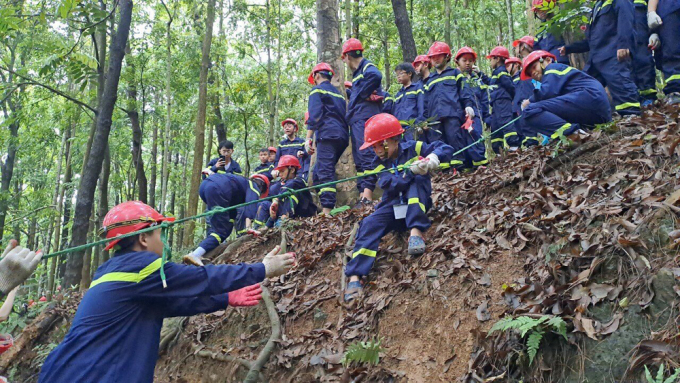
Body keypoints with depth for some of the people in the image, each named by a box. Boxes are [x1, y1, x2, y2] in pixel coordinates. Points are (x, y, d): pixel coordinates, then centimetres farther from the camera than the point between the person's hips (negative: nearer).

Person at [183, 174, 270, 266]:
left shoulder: (244, 183, 38)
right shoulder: (254, 187, 15)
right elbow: (251, 203, -7)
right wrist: (248, 222, -19)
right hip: (217, 189, -9)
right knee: (221, 230, -6)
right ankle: (195, 255, -25)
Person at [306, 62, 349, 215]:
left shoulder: (317, 90, 5)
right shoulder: (338, 93, 28)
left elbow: (314, 116, -8)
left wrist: (308, 139, -12)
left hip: (327, 135, -8)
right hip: (343, 137, 8)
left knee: (324, 173, -14)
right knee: (318, 172, 12)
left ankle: (327, 212, -24)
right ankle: (328, 206, 5)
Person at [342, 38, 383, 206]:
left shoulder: (367, 67, -3)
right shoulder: (357, 72, 25)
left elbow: (376, 75, -20)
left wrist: (361, 95, -9)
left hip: (365, 118, -11)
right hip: (356, 121, 11)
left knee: (366, 156, -17)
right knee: (359, 160, 8)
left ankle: (367, 196, -23)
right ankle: (362, 197, 9)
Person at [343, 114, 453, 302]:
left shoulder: (414, 148, -1)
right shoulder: (381, 163, 5)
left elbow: (446, 149, -6)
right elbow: (391, 184, -16)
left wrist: (434, 156, -29)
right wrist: (411, 170, -34)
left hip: (418, 204, -2)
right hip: (393, 207, 2)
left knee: (418, 181, -31)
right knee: (369, 224, -24)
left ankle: (416, 232, -39)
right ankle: (354, 276, -31)